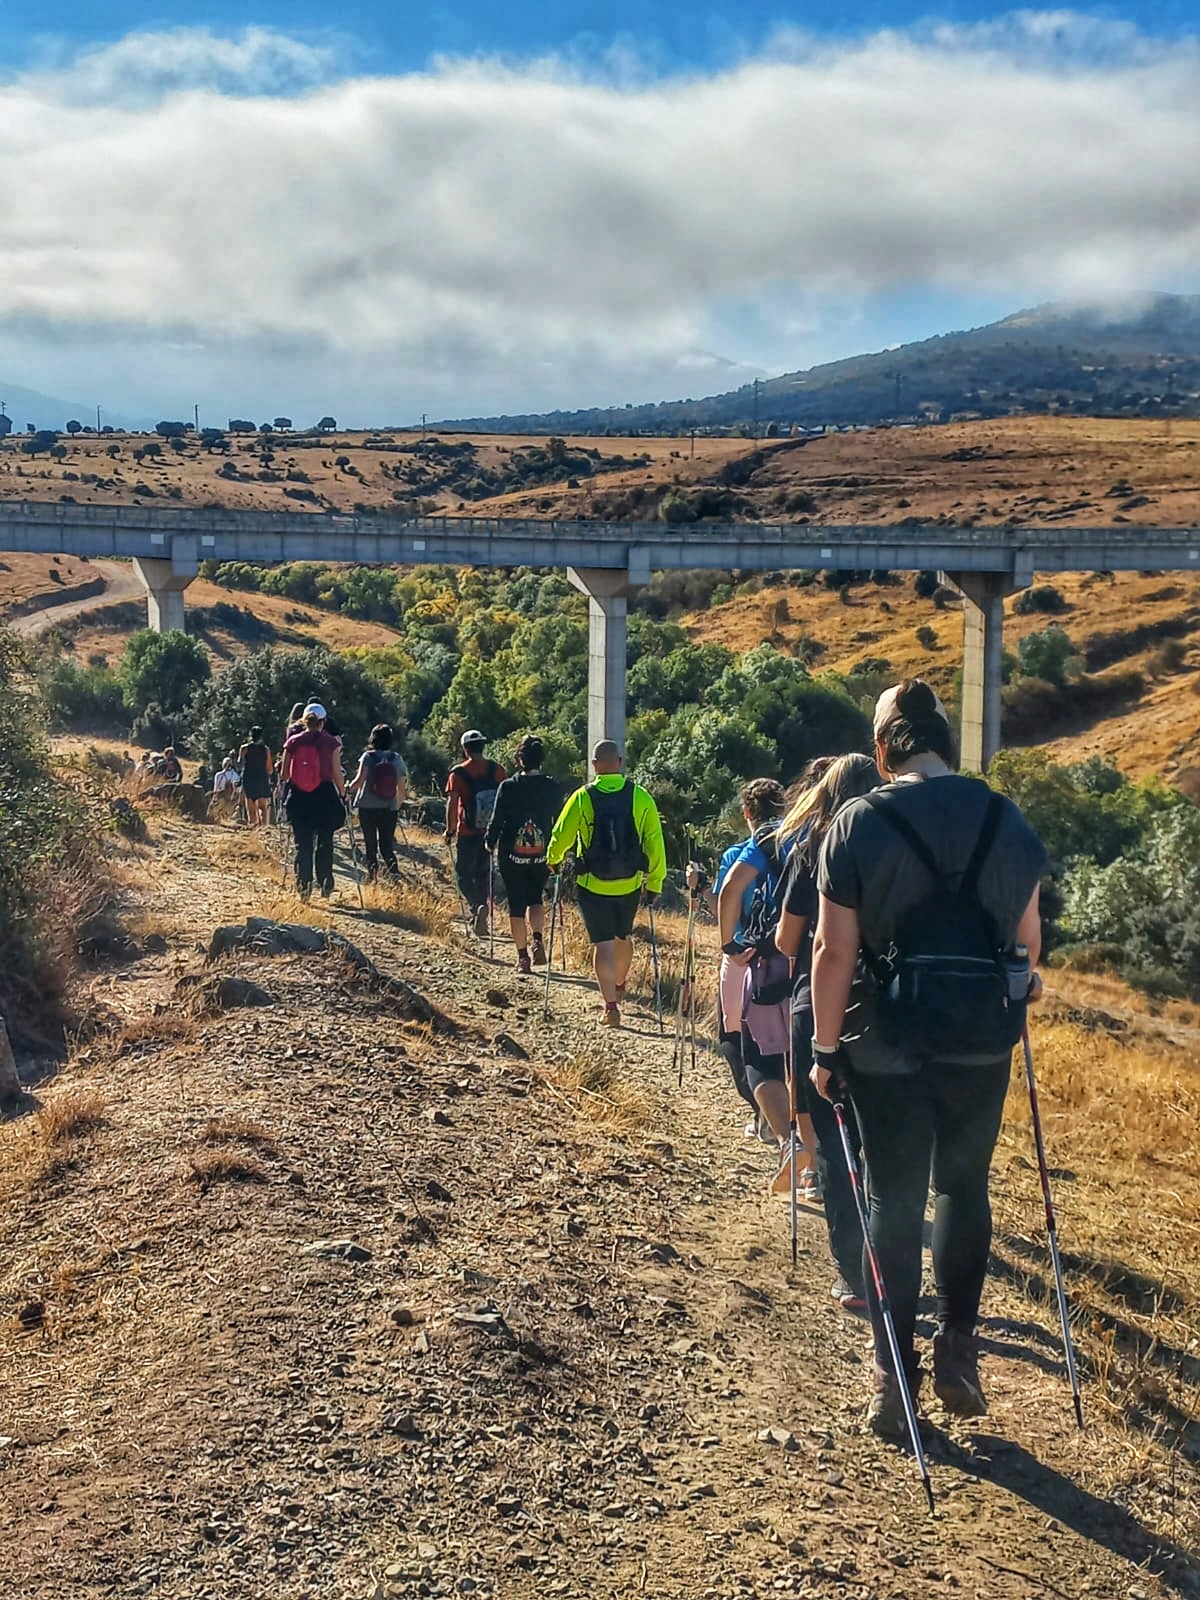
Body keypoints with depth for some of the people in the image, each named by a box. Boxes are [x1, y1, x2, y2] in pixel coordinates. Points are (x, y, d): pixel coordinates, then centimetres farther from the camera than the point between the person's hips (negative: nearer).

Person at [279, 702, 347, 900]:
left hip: (298, 798, 1)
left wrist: (284, 786, 20)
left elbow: (283, 774, 1)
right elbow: (337, 773, -5)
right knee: (324, 843, 10)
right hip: (324, 796, -1)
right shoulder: (331, 742, -5)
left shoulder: (293, 742, 0)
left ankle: (304, 886, 5)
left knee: (302, 844, 8)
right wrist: (343, 793, 8)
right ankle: (325, 886, 9)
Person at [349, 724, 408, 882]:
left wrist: (348, 789, 0)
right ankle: (394, 873, -15)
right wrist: (397, 805, 17)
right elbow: (402, 787, 4)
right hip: (390, 809, 2)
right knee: (387, 845, 7)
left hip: (368, 807, -2)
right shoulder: (397, 758, 2)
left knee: (370, 844, 10)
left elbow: (360, 780, -16)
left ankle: (372, 875, 7)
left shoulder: (368, 756, -6)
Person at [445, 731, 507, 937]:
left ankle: (476, 905, -17)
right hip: (491, 831, 4)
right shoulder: (497, 770, 2)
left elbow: (452, 803, -12)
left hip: (468, 833, -4)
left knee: (463, 873, 7)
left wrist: (450, 829, -3)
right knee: (483, 872, 17)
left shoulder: (458, 773, -8)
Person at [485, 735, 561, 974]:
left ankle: (523, 956, 7)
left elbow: (497, 819, -4)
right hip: (542, 855, 2)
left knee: (516, 904, 7)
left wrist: (490, 843, 13)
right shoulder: (553, 788, -3)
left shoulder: (508, 787, -9)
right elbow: (560, 821, 5)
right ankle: (537, 940, -2)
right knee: (535, 898, 20)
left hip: (511, 855, -2)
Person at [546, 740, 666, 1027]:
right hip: (630, 884, 3)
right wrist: (655, 882, 2)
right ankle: (619, 988, 43)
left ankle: (611, 1005, -5)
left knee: (603, 943, 2)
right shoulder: (640, 797, -7)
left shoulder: (583, 797, -10)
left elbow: (561, 836, -2)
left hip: (593, 885, -2)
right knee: (623, 937, 22)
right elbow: (654, 842, -7)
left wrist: (553, 860, 18)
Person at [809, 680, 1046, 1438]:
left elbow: (834, 952, -10)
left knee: (896, 1202, 9)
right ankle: (958, 1348, 16)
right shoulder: (1007, 819, -1)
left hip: (889, 1040, -2)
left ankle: (895, 1379, 16)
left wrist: (826, 1047, 0)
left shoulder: (858, 824, -9)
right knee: (965, 1187, 21)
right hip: (983, 1035, 2)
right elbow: (1028, 938, 7)